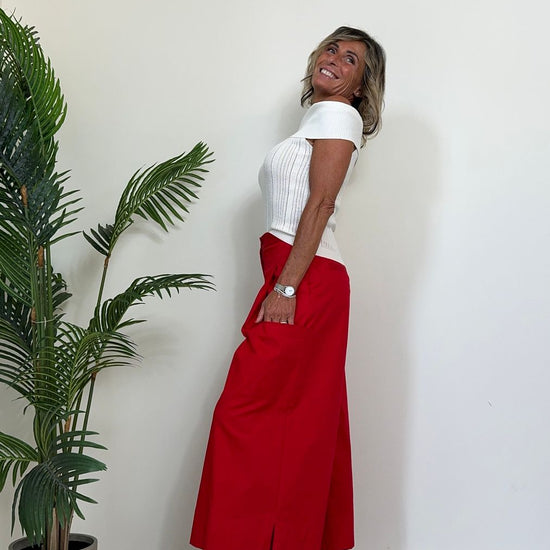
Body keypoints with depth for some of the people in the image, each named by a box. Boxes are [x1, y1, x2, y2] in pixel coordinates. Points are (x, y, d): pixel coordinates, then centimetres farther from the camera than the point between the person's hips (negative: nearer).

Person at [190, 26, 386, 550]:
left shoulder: (337, 114, -3)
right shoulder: (318, 120, 25)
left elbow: (320, 204, -13)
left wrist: (286, 287, -20)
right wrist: (284, 284, 15)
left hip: (304, 282, -9)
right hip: (311, 286, 9)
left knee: (247, 413, -9)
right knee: (302, 421, 9)